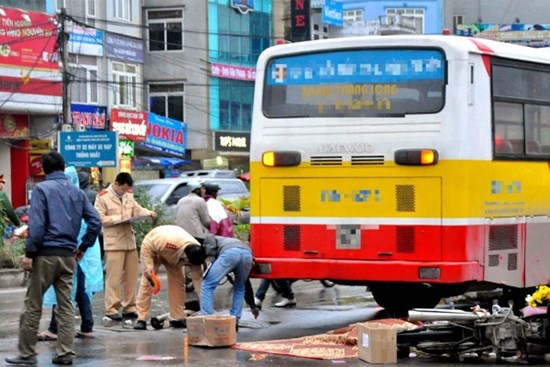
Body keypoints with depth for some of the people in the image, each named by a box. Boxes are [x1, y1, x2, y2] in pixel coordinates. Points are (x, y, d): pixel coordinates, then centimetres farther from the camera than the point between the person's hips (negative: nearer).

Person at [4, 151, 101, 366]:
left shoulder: (42, 189, -5)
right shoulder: (77, 192, 11)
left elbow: (37, 224, -13)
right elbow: (95, 222, 5)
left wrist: (29, 253, -11)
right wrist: (83, 247, 14)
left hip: (46, 254, -5)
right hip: (68, 255, 5)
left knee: (33, 305, 2)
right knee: (65, 304, 8)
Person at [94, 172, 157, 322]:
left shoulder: (128, 196, 15)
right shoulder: (102, 197, -5)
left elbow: (137, 209, 16)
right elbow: (100, 218, -12)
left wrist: (149, 213, -4)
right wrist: (119, 218, -15)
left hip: (130, 241, 7)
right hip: (114, 242, -7)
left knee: (131, 277, 10)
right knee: (114, 278, -7)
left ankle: (129, 308, 18)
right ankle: (111, 311, -4)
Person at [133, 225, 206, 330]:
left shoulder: (195, 255, -30)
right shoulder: (169, 241, -46)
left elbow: (198, 279, -24)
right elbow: (146, 245, -32)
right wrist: (147, 265, -37)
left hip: (173, 256, 4)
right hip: (153, 249, -4)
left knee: (178, 281, -6)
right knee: (147, 282, -12)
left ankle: (178, 318, 0)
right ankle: (141, 319, -9)